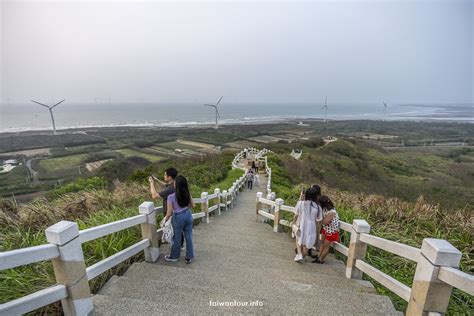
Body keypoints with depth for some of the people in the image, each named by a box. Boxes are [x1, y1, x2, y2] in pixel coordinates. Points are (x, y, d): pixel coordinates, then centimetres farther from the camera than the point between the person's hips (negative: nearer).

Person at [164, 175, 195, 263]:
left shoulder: (171, 197, -21)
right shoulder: (187, 194, -7)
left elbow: (169, 213, -16)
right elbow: (192, 205, 5)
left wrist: (165, 220, 2)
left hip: (178, 217, -4)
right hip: (188, 215, 4)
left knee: (177, 238, 15)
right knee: (189, 236, 15)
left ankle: (174, 256, 37)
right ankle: (189, 257, 29)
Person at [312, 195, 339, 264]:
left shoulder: (331, 212, -36)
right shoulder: (325, 208, -12)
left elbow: (325, 222, -30)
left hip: (331, 231, -7)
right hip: (325, 229, 7)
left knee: (326, 246, 10)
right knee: (322, 243, 19)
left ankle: (320, 260, 26)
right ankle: (319, 256, 35)